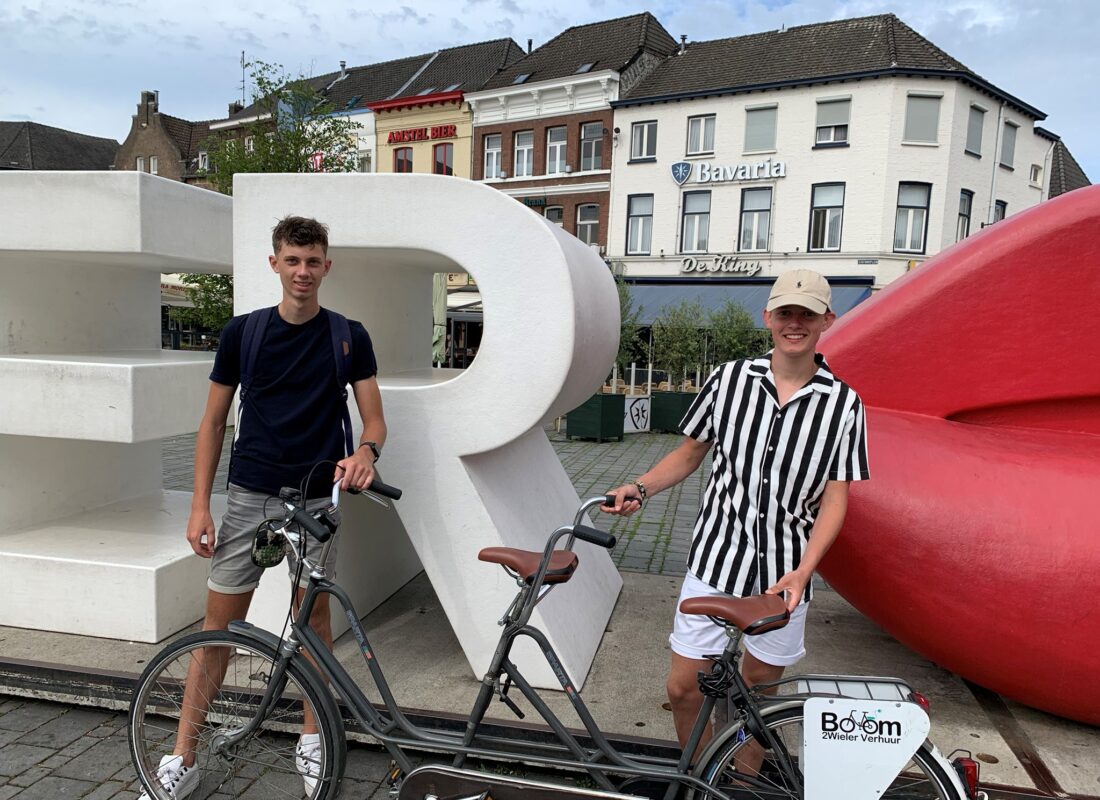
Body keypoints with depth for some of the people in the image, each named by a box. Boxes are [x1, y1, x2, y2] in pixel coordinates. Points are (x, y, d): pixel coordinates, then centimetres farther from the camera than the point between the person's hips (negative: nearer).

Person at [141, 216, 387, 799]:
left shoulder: (349, 337, -1)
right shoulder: (242, 332, 0)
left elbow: (374, 418, 0)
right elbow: (214, 422, 4)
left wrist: (365, 452, -24)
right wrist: (200, 505, -1)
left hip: (318, 498, 0)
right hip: (249, 495, 1)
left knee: (314, 615, 10)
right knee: (219, 621, 5)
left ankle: (311, 738, 29)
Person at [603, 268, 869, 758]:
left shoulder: (843, 403, -5)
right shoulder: (730, 378, -3)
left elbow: (835, 498, -5)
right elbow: (691, 452, 7)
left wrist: (802, 571, -18)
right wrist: (640, 488, -9)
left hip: (783, 573, 0)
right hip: (716, 558, 1)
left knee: (758, 691, 16)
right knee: (683, 686, 4)